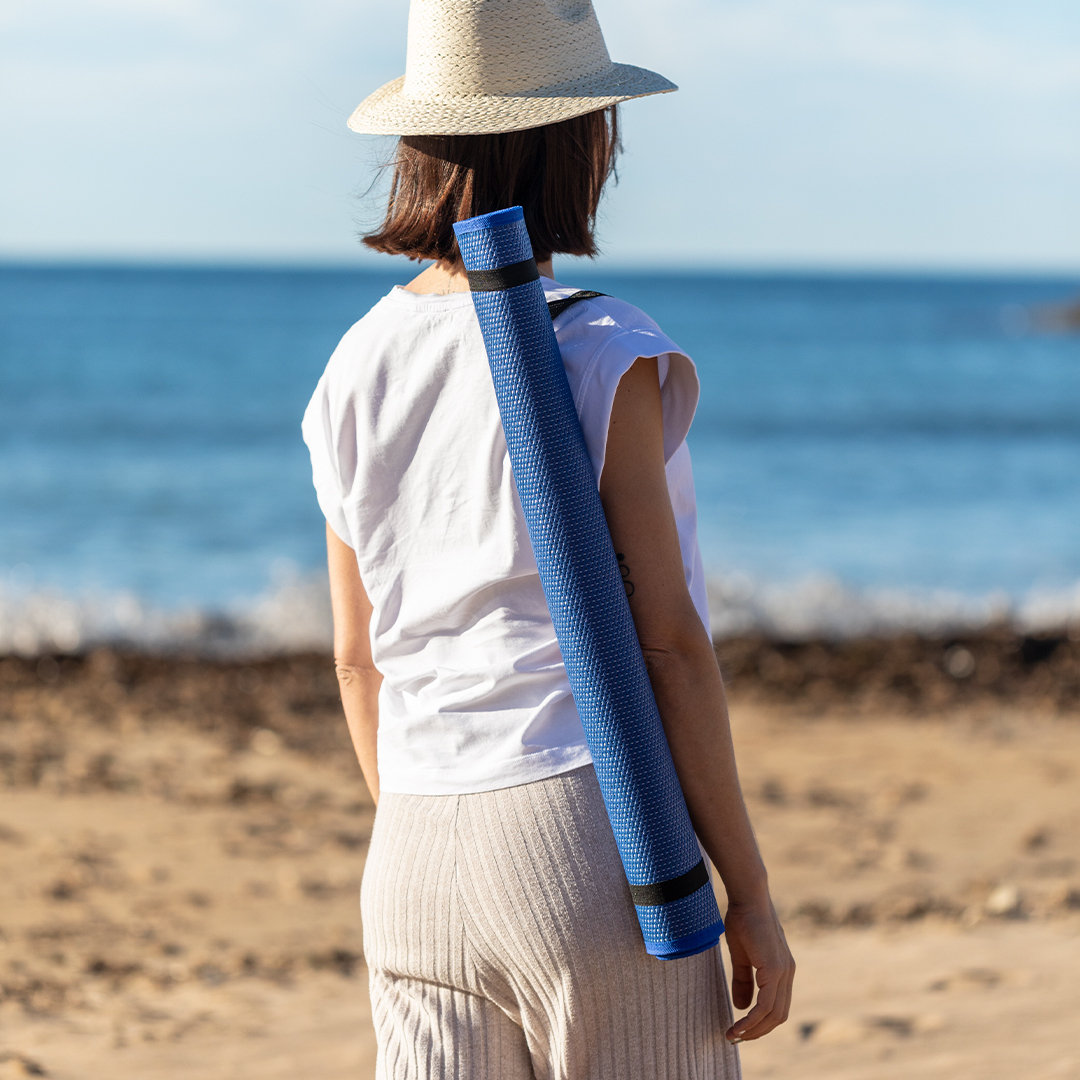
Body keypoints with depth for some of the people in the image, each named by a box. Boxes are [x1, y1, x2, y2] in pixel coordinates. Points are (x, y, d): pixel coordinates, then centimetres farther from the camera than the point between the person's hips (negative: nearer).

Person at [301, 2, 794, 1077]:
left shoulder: (355, 370, 7)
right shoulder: (605, 358, -10)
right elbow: (670, 645, -10)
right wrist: (751, 893, -4)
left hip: (416, 864, 5)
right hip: (592, 836, -5)